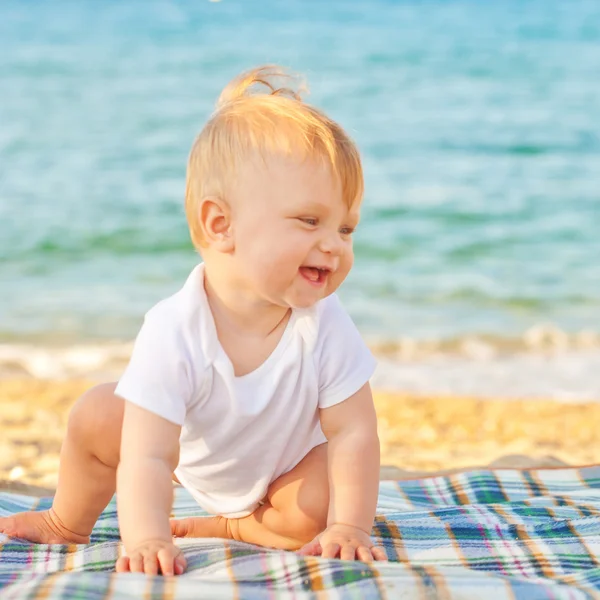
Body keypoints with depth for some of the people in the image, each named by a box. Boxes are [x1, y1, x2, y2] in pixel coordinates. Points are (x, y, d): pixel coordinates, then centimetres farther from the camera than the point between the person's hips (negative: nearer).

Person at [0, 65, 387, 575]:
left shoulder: (325, 327, -34)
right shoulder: (173, 332, -39)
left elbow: (353, 433, -26)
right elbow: (146, 459, -41)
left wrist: (349, 527, -35)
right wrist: (147, 538, -54)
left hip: (286, 469, 0)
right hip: (191, 451, 0)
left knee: (318, 510, -27)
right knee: (96, 416, -12)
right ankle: (67, 524, 17)